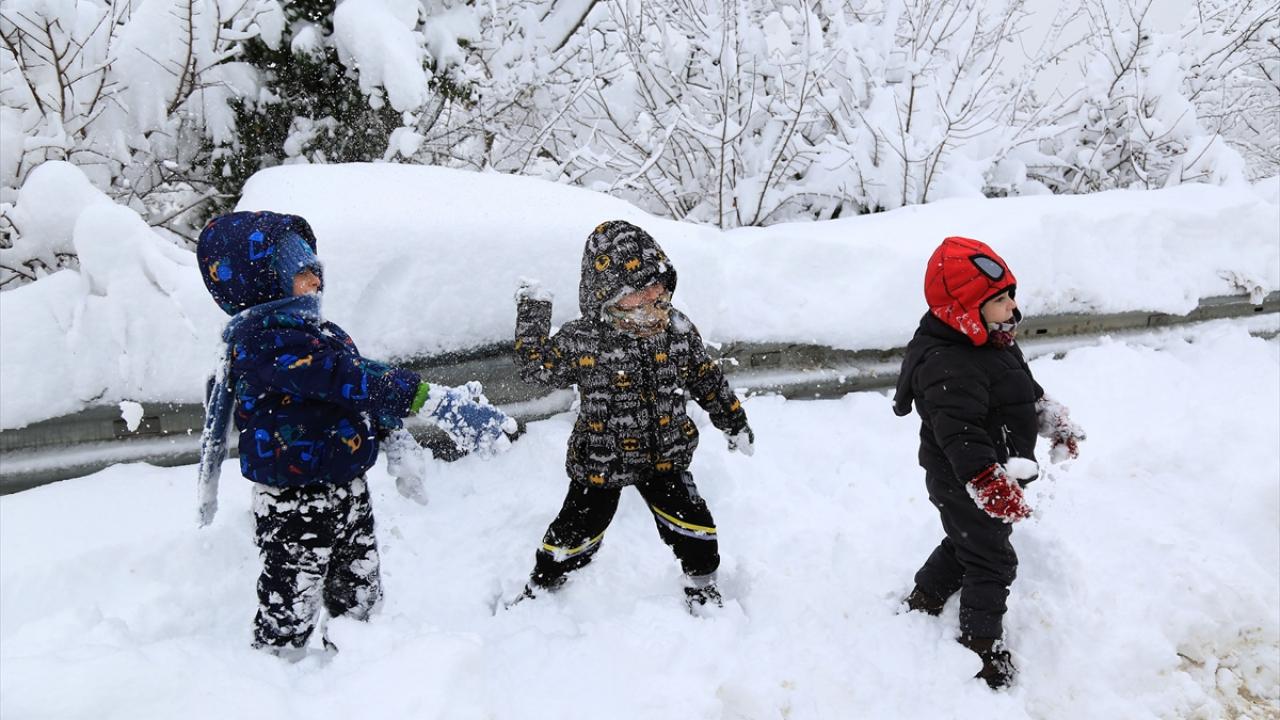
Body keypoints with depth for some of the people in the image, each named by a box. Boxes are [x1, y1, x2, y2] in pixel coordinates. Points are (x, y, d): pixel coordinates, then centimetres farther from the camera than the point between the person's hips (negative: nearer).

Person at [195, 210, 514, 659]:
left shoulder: (315, 331, 8)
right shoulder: (267, 341, -24)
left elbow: (360, 394, 18)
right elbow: (353, 380, -35)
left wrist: (395, 439, 12)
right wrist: (437, 403, -40)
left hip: (346, 493, 9)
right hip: (295, 508, -9)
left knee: (360, 599, 23)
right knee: (289, 617, 7)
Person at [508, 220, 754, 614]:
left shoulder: (678, 329, -7)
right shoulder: (582, 339, -18)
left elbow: (707, 378, 6)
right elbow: (535, 365, -10)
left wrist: (735, 423, 12)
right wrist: (532, 310, -13)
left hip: (665, 456, 3)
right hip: (600, 461, -2)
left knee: (695, 527, 7)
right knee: (575, 533, 11)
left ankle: (702, 588, 36)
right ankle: (540, 587, 38)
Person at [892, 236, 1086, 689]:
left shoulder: (993, 341, 2)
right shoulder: (948, 367, -33)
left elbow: (1024, 393, 19)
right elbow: (961, 435, -39)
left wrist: (1056, 422, 21)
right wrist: (991, 486, -45)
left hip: (994, 475, 10)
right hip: (965, 484, -10)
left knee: (966, 542, 26)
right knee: (991, 562, 3)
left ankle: (922, 603, 45)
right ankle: (983, 645, 22)